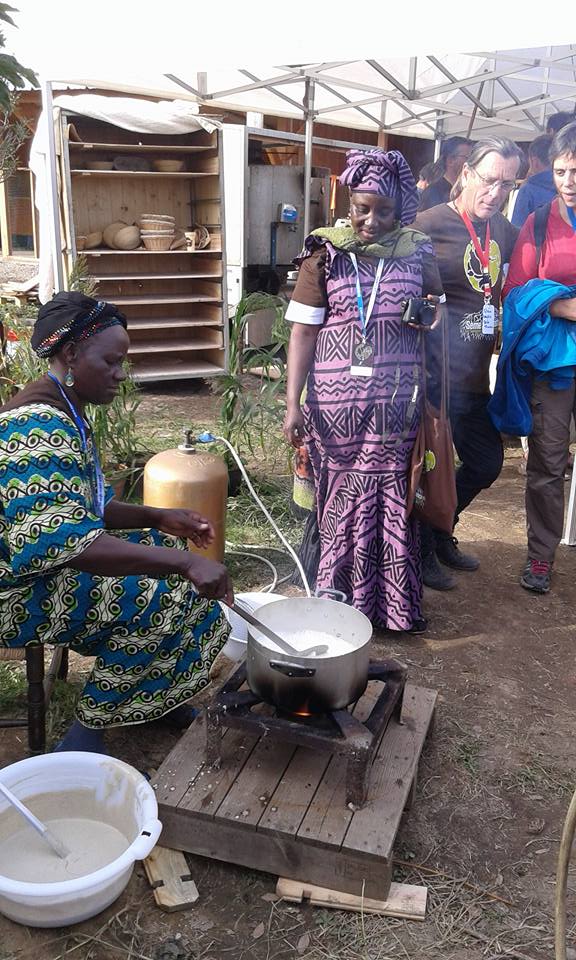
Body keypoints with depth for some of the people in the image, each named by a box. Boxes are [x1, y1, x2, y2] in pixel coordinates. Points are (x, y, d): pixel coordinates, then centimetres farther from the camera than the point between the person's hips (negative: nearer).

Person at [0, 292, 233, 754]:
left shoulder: (65, 411, 6)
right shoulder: (38, 426, -26)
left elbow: (84, 507, 12)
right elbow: (57, 539, -38)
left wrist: (161, 519, -3)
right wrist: (183, 561, -40)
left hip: (37, 561, 10)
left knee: (160, 545, 8)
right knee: (159, 593, -18)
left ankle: (152, 697, 17)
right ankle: (85, 739, -5)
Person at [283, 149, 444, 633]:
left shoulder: (417, 251, 6)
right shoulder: (325, 251, 0)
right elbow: (303, 330, -3)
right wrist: (293, 403, -10)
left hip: (398, 400, 2)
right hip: (337, 399, -1)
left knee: (395, 500, 6)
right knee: (343, 499, 5)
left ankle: (397, 605, 22)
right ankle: (343, 606, 22)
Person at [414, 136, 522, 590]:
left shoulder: (505, 231, 11)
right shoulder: (431, 225, -11)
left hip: (477, 374, 8)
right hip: (436, 372, -8)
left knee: (487, 462, 17)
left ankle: (441, 531, 39)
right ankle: (422, 552, 24)